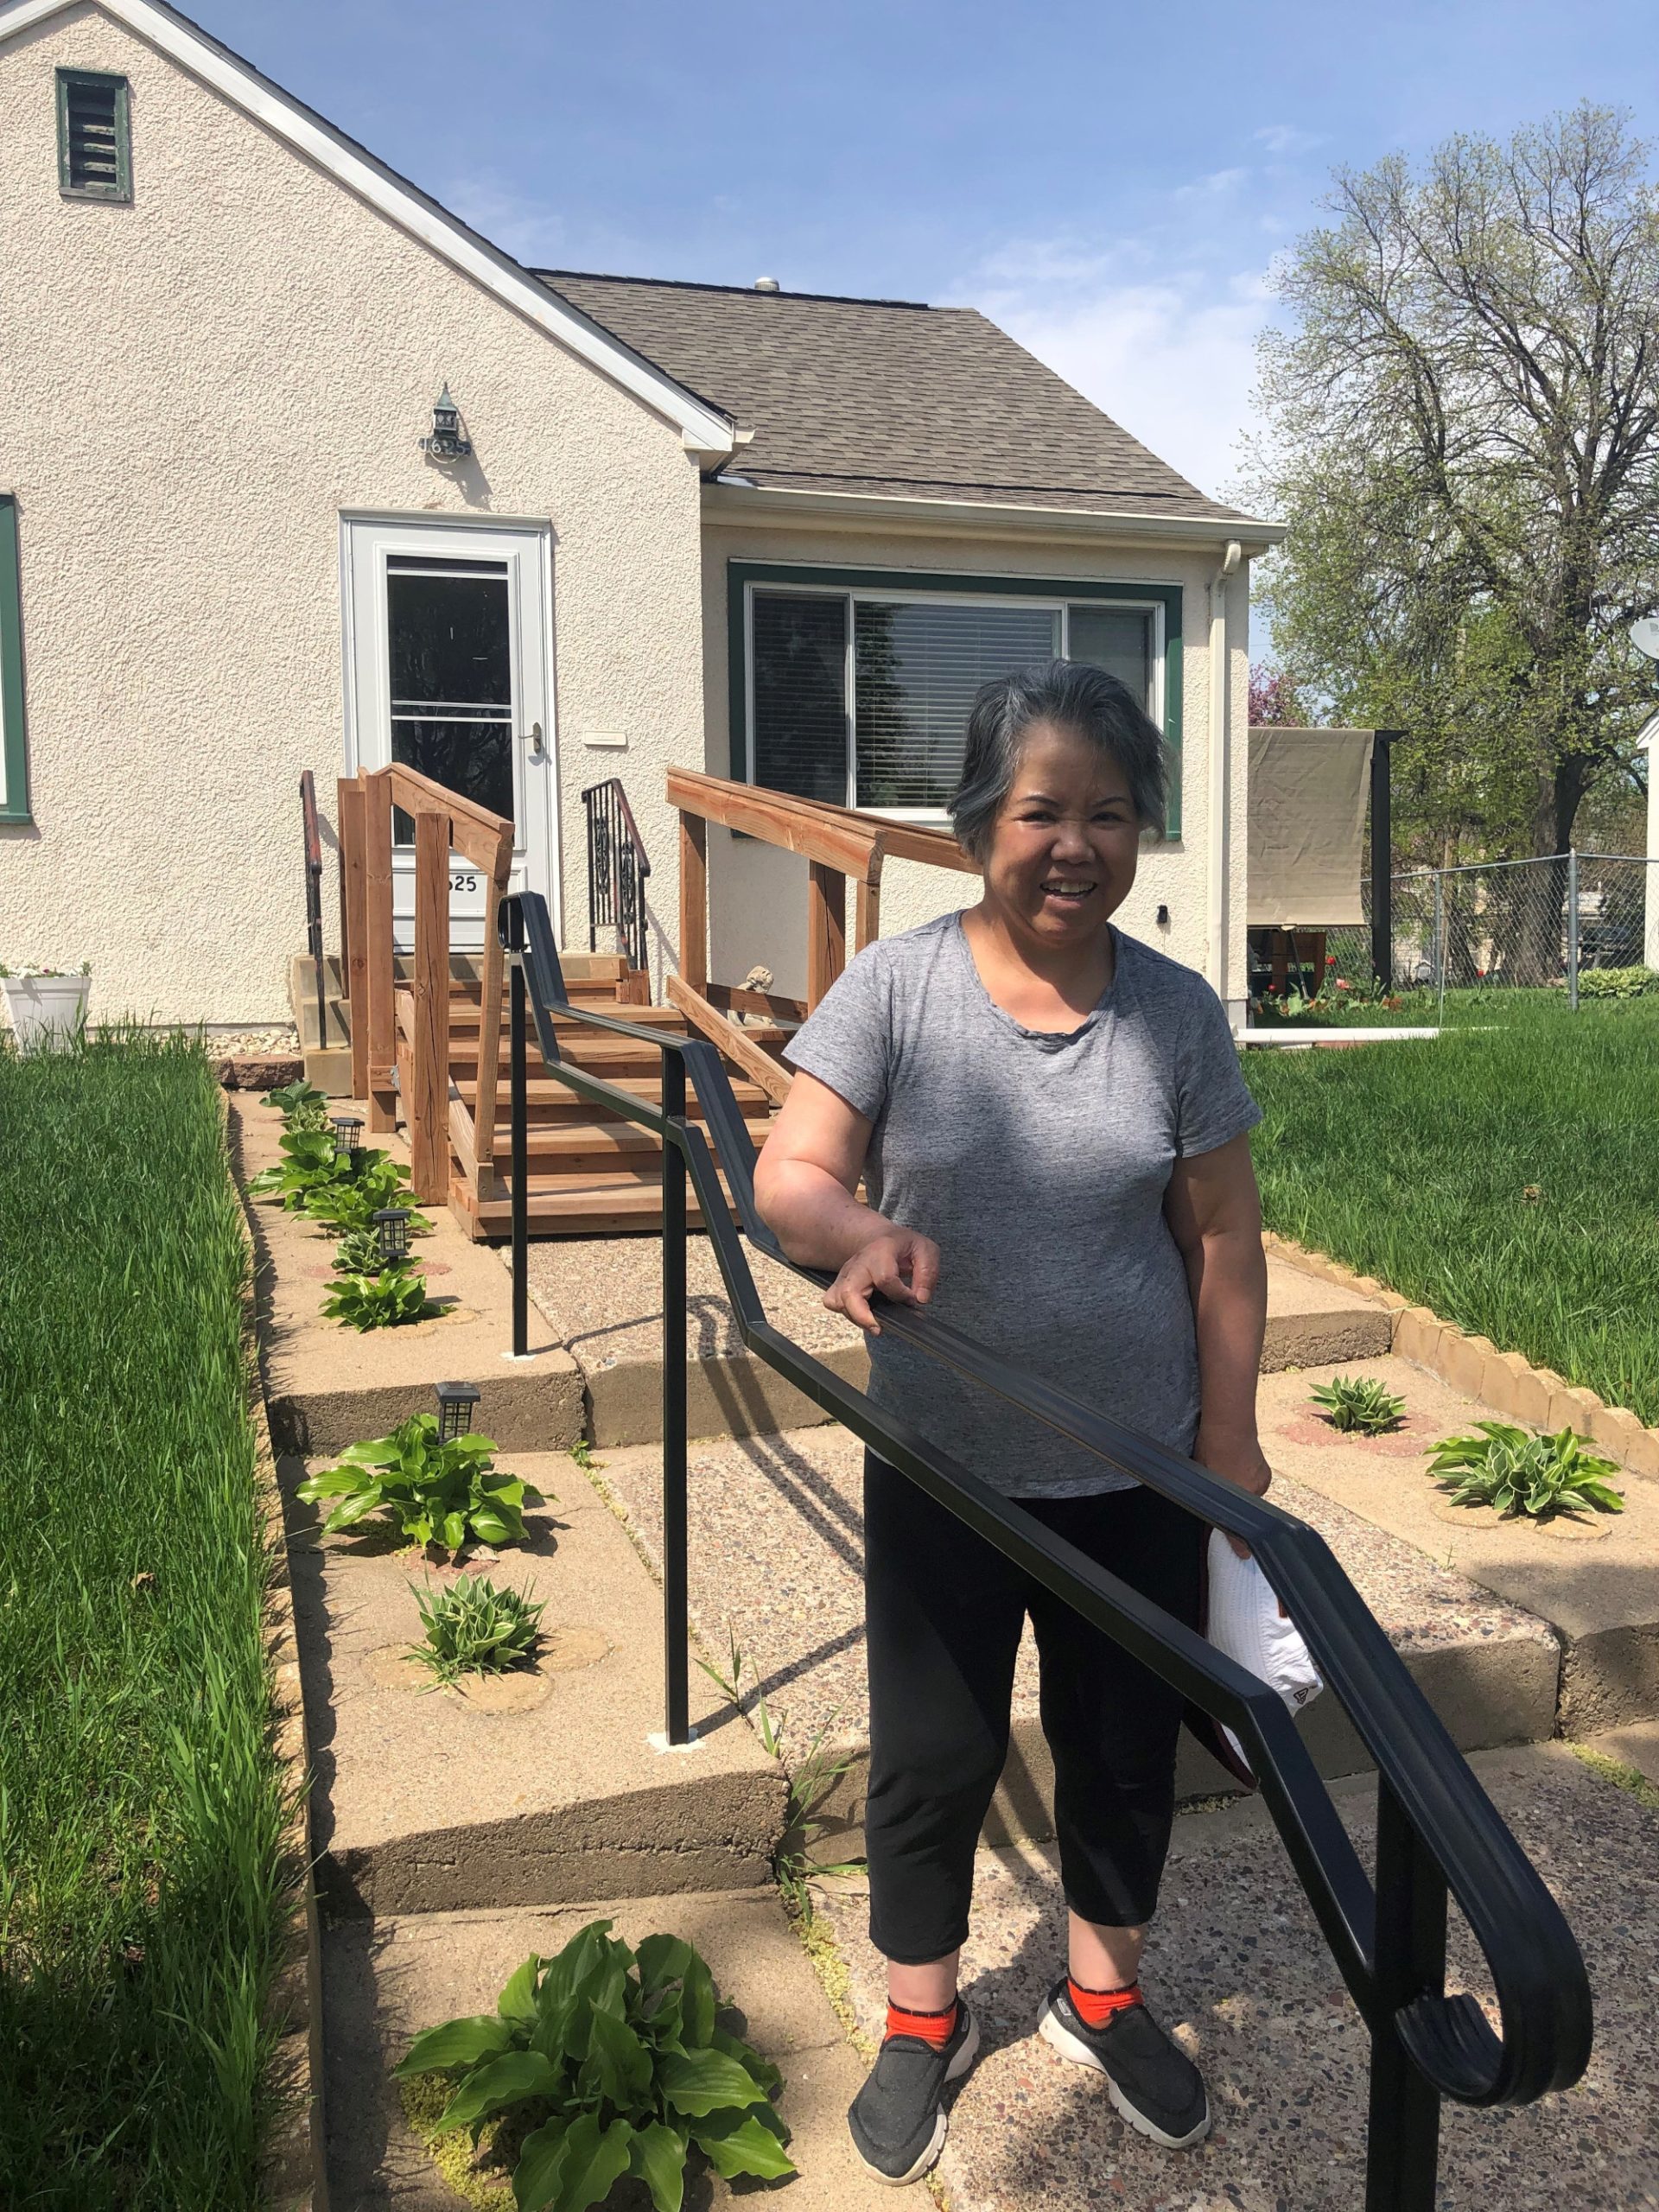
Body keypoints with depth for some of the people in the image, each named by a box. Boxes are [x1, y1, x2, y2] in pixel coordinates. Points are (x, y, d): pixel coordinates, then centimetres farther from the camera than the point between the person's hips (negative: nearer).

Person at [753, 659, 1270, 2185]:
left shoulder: (1178, 1014, -6)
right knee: (933, 1753, 14)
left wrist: (1228, 1433, 1)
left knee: (1128, 1744, 19)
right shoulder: (896, 986, -12)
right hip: (944, 1464, -1)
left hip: (1137, 1469, 2)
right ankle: (923, 2020, 40)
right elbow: (790, 1174, -15)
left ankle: (1103, 1993, 46)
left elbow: (1222, 1237, -1)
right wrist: (858, 1231, -37)